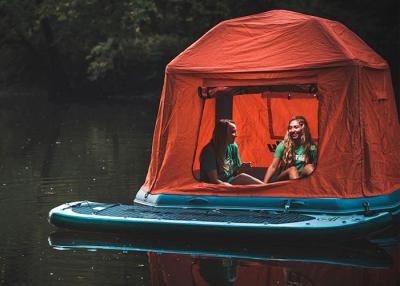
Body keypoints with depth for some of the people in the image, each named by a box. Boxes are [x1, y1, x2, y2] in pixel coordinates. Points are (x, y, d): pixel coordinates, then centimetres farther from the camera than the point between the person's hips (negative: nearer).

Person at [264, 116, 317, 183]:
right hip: (282, 178, -1)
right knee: (292, 169, -32)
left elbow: (314, 168, 3)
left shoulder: (311, 148, -3)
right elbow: (273, 167, -3)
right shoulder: (283, 145, -5)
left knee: (310, 167, -27)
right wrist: (264, 183, -14)